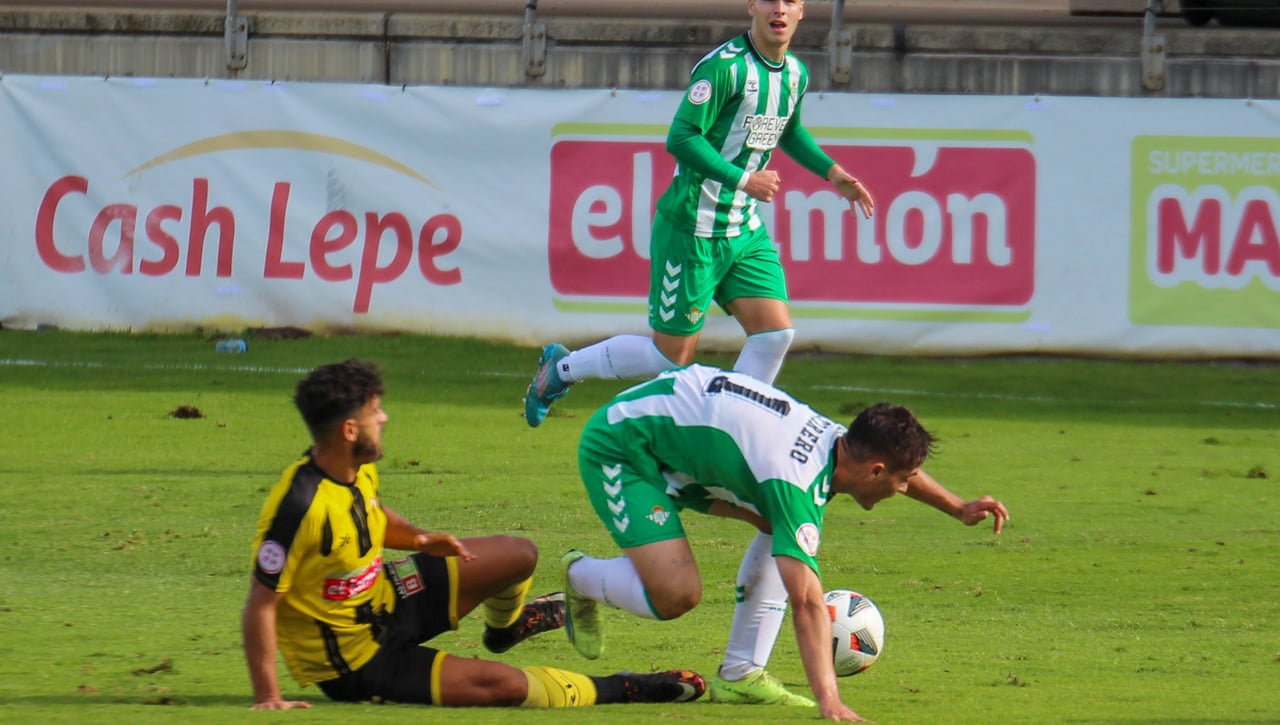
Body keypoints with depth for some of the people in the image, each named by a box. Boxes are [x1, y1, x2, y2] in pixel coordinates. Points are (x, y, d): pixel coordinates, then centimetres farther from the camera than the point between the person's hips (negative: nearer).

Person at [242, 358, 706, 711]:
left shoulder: (359, 470, -6)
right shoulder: (299, 505, -34)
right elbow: (261, 605, -29)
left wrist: (417, 539, -3)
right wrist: (267, 696, -31)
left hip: (384, 599, 9)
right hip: (352, 658, -9)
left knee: (519, 555, 15)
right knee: (504, 684, -22)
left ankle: (504, 624, 52)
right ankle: (616, 689, 4)